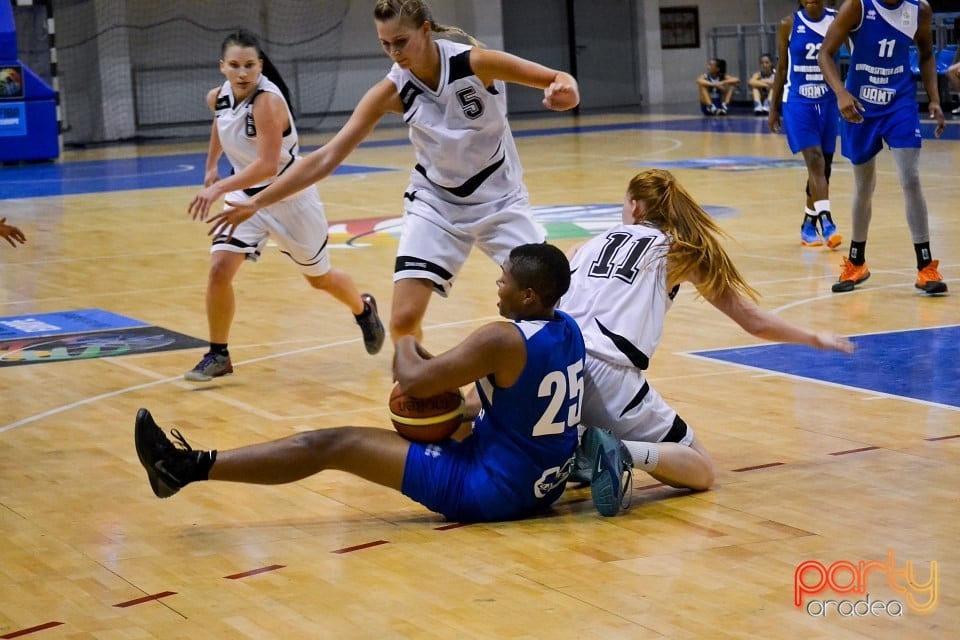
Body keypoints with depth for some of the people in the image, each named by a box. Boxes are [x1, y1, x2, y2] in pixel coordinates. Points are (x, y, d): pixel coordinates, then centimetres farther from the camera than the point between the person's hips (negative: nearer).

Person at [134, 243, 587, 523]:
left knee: (334, 445, -7)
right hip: (545, 482, 9)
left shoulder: (503, 340, -22)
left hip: (493, 489, -9)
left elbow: (412, 381, -19)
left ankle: (190, 468, -7)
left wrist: (406, 345, 4)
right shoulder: (569, 330, 4)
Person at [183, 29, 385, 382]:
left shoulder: (267, 101, -30)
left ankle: (364, 310, 48)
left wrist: (220, 188, -44)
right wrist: (211, 165, 23)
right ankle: (218, 355, 0)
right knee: (219, 269, -15)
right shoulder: (218, 97, -7)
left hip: (290, 197, -5)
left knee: (320, 278, 15)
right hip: (246, 195, 5)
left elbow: (267, 165, -38)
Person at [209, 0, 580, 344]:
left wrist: (564, 90, -40)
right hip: (436, 205, 1)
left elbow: (561, 81, -14)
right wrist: (257, 202, -18)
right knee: (404, 319, -10)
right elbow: (327, 157, -14)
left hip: (499, 200, -1)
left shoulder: (475, 62, -22)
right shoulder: (392, 92, -16)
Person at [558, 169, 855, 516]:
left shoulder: (598, 240, 23)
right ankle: (624, 453, -18)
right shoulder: (681, 249, 16)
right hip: (606, 373, -4)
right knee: (700, 471, 11)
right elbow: (754, 321, 20)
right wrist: (815, 338, 35)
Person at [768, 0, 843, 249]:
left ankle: (809, 224, 23)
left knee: (824, 165, 9)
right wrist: (773, 108, 6)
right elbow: (781, 69, 5)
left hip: (828, 102, 3)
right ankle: (827, 222, -23)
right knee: (814, 160, -16)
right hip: (798, 103, -3)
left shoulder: (837, 20, -1)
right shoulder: (789, 25, -3)